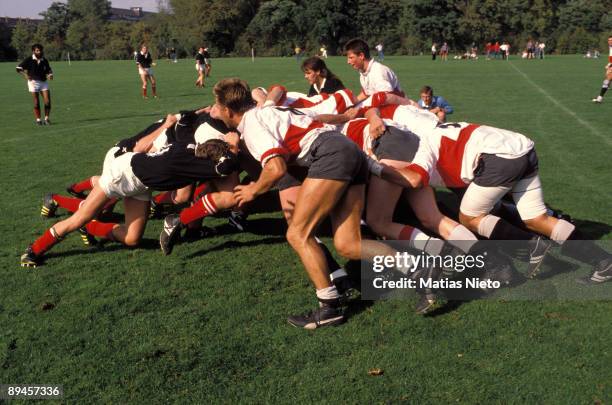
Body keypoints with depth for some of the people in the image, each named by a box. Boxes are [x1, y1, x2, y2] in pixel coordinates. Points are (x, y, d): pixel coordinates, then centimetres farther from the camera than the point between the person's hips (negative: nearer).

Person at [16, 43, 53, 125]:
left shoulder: (44, 60, 7)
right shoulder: (28, 60, -3)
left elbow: (48, 70, 21)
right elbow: (18, 68, 1)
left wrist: (50, 75, -1)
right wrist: (25, 75, -13)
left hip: (44, 82, 3)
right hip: (33, 82, -3)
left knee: (47, 101, -6)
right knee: (36, 103, -2)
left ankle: (46, 119, 8)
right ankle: (38, 120, 7)